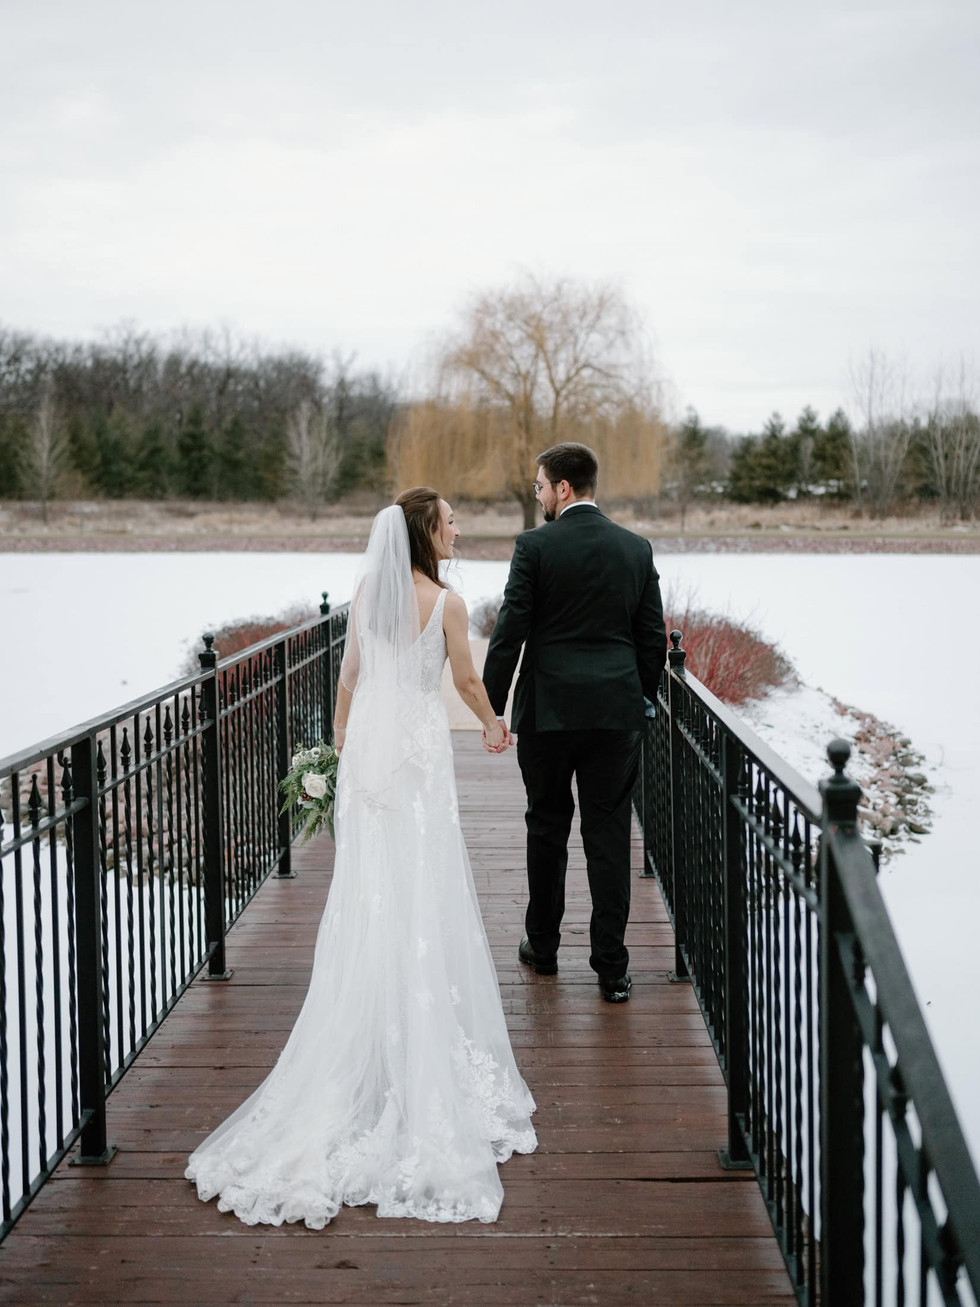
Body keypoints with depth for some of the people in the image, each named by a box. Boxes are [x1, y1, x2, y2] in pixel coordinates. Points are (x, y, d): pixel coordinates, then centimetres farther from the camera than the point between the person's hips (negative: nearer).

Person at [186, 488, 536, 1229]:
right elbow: (467, 680, 1)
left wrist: (342, 734, 23)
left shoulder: (367, 591, 3)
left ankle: (364, 1050, 19)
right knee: (423, 890, 1)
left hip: (369, 741, 5)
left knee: (368, 892, 10)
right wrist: (494, 725, 20)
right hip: (420, 744, -5)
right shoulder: (446, 603, -11)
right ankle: (428, 1049, 7)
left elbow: (350, 672, 10)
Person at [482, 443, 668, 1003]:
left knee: (547, 829, 13)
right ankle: (612, 967, 3)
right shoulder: (636, 548, 5)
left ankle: (543, 945, 25)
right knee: (610, 835, 4)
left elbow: (510, 633, -8)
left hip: (549, 710, -2)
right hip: (618, 712, 2)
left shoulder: (535, 546, -7)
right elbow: (653, 636, 8)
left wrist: (491, 708, 0)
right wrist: (644, 699, 19)